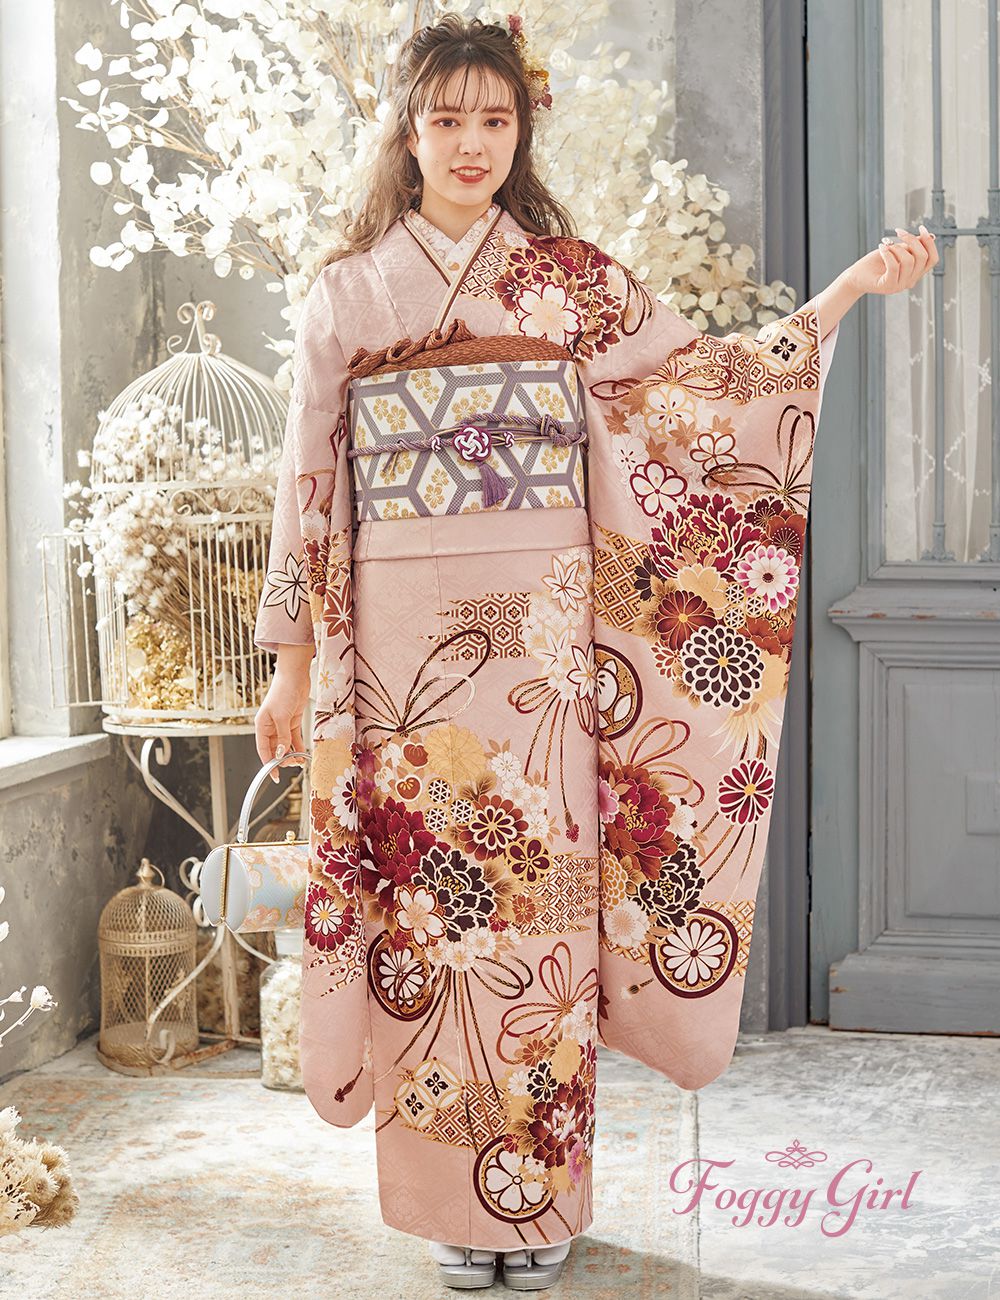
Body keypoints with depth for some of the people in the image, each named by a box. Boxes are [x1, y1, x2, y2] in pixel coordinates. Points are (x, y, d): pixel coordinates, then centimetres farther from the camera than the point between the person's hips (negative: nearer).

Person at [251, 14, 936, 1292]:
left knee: (541, 901, 1)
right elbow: (309, 482, 7)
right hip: (401, 642, 0)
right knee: (431, 905, 2)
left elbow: (705, 383, 6)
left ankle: (541, 1197, 14)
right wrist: (291, 663, 6)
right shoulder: (349, 291, 6)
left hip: (541, 644, 0)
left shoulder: (572, 280, 7)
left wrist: (846, 291, -2)